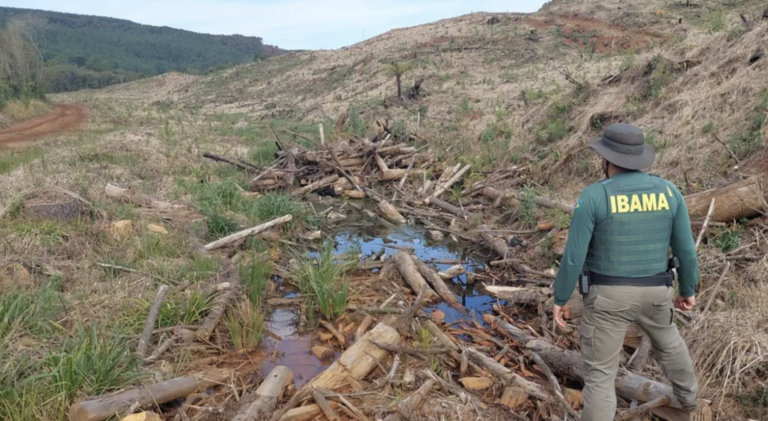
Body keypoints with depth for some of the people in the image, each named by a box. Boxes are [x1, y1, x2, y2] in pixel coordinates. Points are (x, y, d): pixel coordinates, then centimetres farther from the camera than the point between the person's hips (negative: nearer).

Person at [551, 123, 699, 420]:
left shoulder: (592, 197, -18)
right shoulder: (668, 191, -6)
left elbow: (573, 257, -17)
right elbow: (685, 249, 0)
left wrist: (560, 299, -4)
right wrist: (688, 290, 16)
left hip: (607, 297, -4)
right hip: (653, 293, 5)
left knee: (599, 372, 9)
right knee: (667, 340, 36)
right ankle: (687, 396, 59)